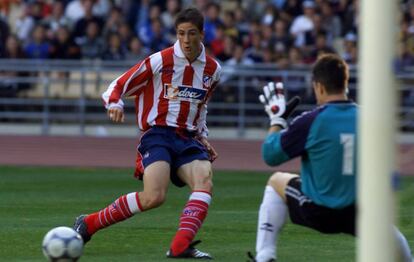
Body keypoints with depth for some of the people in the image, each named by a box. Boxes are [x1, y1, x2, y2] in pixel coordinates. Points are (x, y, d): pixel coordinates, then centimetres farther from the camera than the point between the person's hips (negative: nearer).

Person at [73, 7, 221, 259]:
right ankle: (89, 223, -8)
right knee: (154, 197, -25)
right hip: (158, 135, -5)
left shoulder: (212, 69, 10)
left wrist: (203, 137, 19)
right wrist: (115, 104, -23)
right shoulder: (160, 61, -6)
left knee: (205, 182, -25)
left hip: (188, 139, 5)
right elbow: (118, 87, -2)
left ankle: (181, 246, -33)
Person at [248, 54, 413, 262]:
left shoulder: (310, 121, -15)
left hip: (318, 213, -3)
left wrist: (276, 118, 9)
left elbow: (270, 155, -5)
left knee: (276, 182, 23)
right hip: (361, 217, 3)